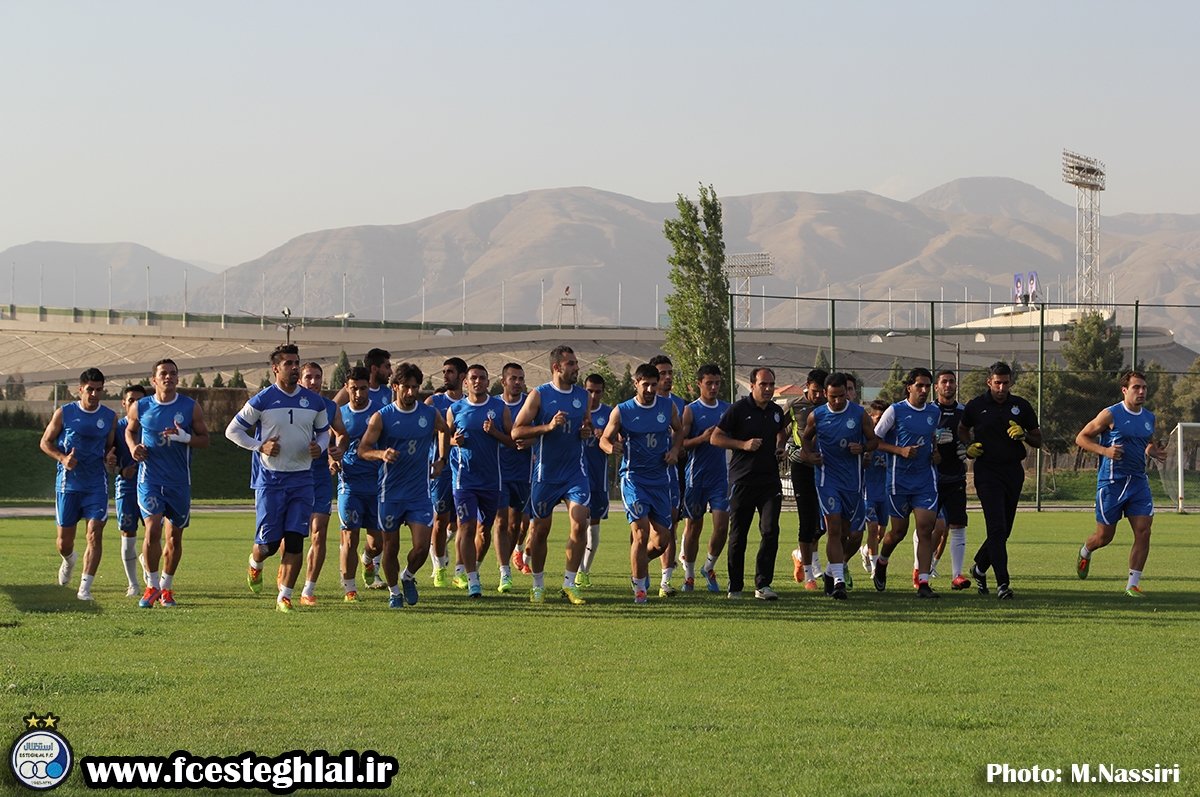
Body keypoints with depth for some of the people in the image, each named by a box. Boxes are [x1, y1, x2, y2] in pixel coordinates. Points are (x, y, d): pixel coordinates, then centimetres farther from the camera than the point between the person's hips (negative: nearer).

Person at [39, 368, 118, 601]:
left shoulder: (110, 417, 6)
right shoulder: (64, 413, 0)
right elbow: (45, 442, 5)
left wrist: (110, 457, -7)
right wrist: (62, 458, -13)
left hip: (97, 484, 1)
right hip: (68, 483, 0)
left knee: (95, 533, -13)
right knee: (64, 540, 5)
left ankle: (85, 587, -10)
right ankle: (69, 560, 42)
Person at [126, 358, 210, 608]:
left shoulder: (191, 408, 0)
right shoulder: (140, 408, 2)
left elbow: (205, 440, 3)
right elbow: (130, 430, 20)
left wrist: (185, 437, -17)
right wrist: (133, 447, -1)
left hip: (179, 482, 1)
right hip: (150, 478, -1)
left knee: (174, 538, 7)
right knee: (152, 530, -16)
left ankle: (166, 587, 24)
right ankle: (152, 586, -3)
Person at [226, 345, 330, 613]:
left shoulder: (314, 402, 6)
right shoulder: (262, 400, -6)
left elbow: (324, 431, 20)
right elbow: (232, 430, 0)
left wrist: (319, 446, -3)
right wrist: (260, 446, -13)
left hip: (302, 479, 3)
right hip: (270, 480, -3)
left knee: (295, 540, -6)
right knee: (269, 542, -1)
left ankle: (284, 597, 2)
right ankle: (255, 564, 35)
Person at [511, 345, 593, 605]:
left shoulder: (582, 395, 7)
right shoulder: (539, 395, -6)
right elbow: (516, 432, -10)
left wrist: (587, 431, -1)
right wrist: (548, 427, -22)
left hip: (575, 471, 3)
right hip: (546, 474, -3)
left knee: (580, 524, -13)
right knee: (541, 530, 7)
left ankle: (569, 583, -2)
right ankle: (538, 584, 24)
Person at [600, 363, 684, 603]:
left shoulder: (668, 406, 5)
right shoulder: (621, 411, -4)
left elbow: (678, 430, 21)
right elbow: (604, 439, 2)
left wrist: (675, 449, 1)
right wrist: (611, 447, -22)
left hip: (661, 479, 4)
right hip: (634, 477, -4)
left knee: (662, 539, 2)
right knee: (641, 532, -17)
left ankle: (639, 564, 35)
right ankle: (639, 588, -4)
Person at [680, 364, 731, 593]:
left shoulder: (727, 409, 9)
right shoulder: (690, 411, -4)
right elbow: (678, 443, -9)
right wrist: (702, 438, -22)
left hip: (720, 477, 3)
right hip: (696, 477, -3)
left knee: (722, 526, -7)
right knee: (693, 527, 5)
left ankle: (709, 567, 15)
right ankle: (689, 575, 18)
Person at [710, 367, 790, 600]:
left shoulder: (776, 412, 10)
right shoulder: (738, 409, -6)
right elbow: (716, 438, -6)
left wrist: (780, 449, 12)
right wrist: (743, 444, -16)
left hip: (770, 480, 4)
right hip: (742, 481, -3)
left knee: (771, 530, -9)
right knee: (738, 535, 3)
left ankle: (763, 584, -5)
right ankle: (735, 586, 15)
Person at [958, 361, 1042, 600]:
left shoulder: (1021, 406, 6)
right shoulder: (976, 406, 2)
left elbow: (1038, 441, 12)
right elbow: (963, 429, 20)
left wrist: (1023, 435, -9)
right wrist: (968, 446, 0)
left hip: (1014, 471, 3)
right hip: (987, 471, -3)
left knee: (1004, 529, 9)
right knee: (997, 527, -15)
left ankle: (979, 568, 32)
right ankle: (1002, 583, -18)